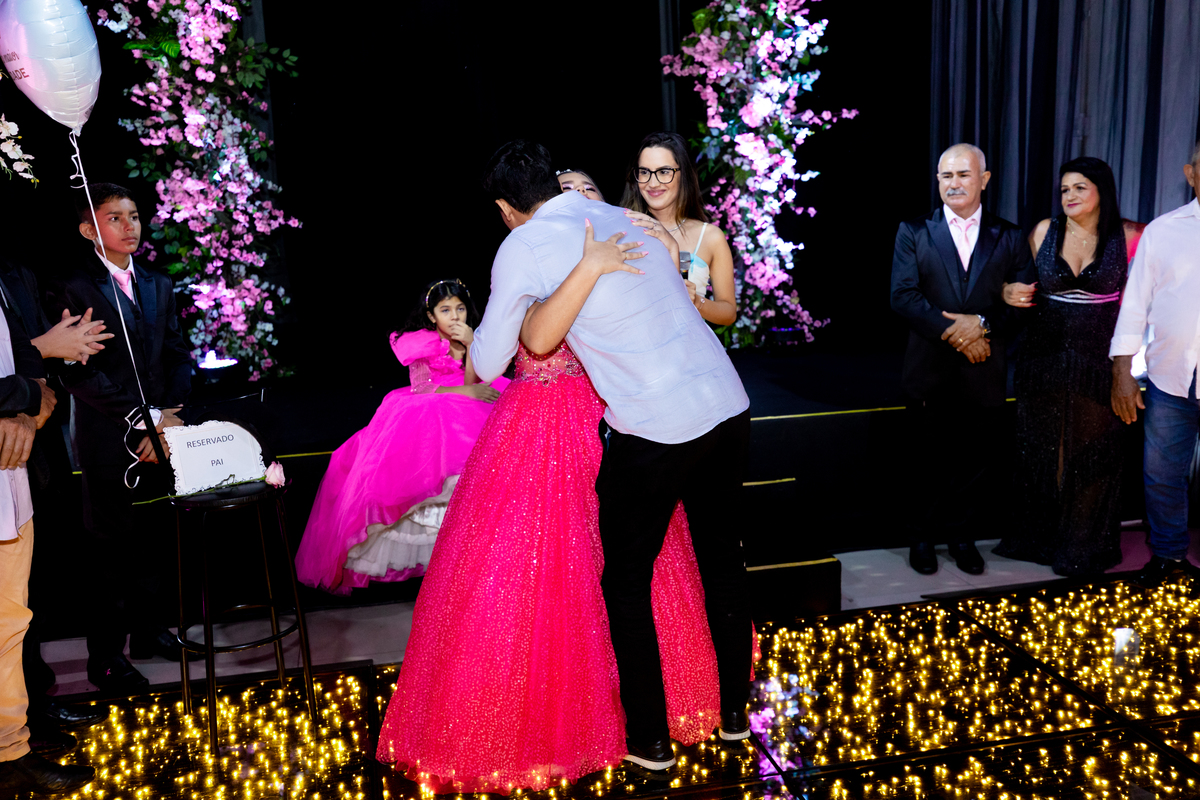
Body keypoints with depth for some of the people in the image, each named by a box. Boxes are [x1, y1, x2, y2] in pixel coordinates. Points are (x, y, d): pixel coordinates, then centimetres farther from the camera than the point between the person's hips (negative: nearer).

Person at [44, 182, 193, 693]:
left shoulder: (159, 286, 14)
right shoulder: (72, 289, -5)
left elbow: (178, 358, 11)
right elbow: (79, 371, -13)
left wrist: (168, 413, -5)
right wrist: (142, 419, -16)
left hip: (159, 436, 5)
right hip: (108, 442, -5)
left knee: (152, 542, 13)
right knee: (110, 551, 2)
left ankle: (145, 629, 30)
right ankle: (105, 658, 13)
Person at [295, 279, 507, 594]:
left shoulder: (469, 340, 9)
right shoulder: (421, 342, -3)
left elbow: (472, 383, -5)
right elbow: (422, 390, -10)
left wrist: (471, 345, -17)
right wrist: (468, 392, -13)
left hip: (460, 416, 4)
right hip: (421, 417, -4)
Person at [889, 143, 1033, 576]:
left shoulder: (1008, 237, 5)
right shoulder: (914, 231, 1)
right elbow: (903, 296, -9)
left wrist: (982, 323, -19)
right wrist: (954, 334, -17)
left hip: (983, 373, 1)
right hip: (930, 372, -1)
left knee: (975, 462, 10)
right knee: (927, 462, 9)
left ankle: (961, 535, 27)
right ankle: (923, 537, 25)